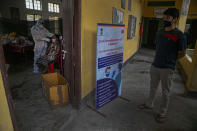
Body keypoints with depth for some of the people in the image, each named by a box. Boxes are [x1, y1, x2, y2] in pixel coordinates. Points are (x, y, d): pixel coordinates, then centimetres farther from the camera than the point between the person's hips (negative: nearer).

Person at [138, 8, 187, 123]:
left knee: (166, 92, 10)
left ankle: (163, 113, 28)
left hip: (167, 69, -6)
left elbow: (182, 54, -6)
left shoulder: (179, 35, -13)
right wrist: (162, 59, 9)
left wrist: (169, 61, 1)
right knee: (153, 87, 20)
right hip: (155, 66, 6)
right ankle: (149, 104, 40)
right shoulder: (160, 32, 5)